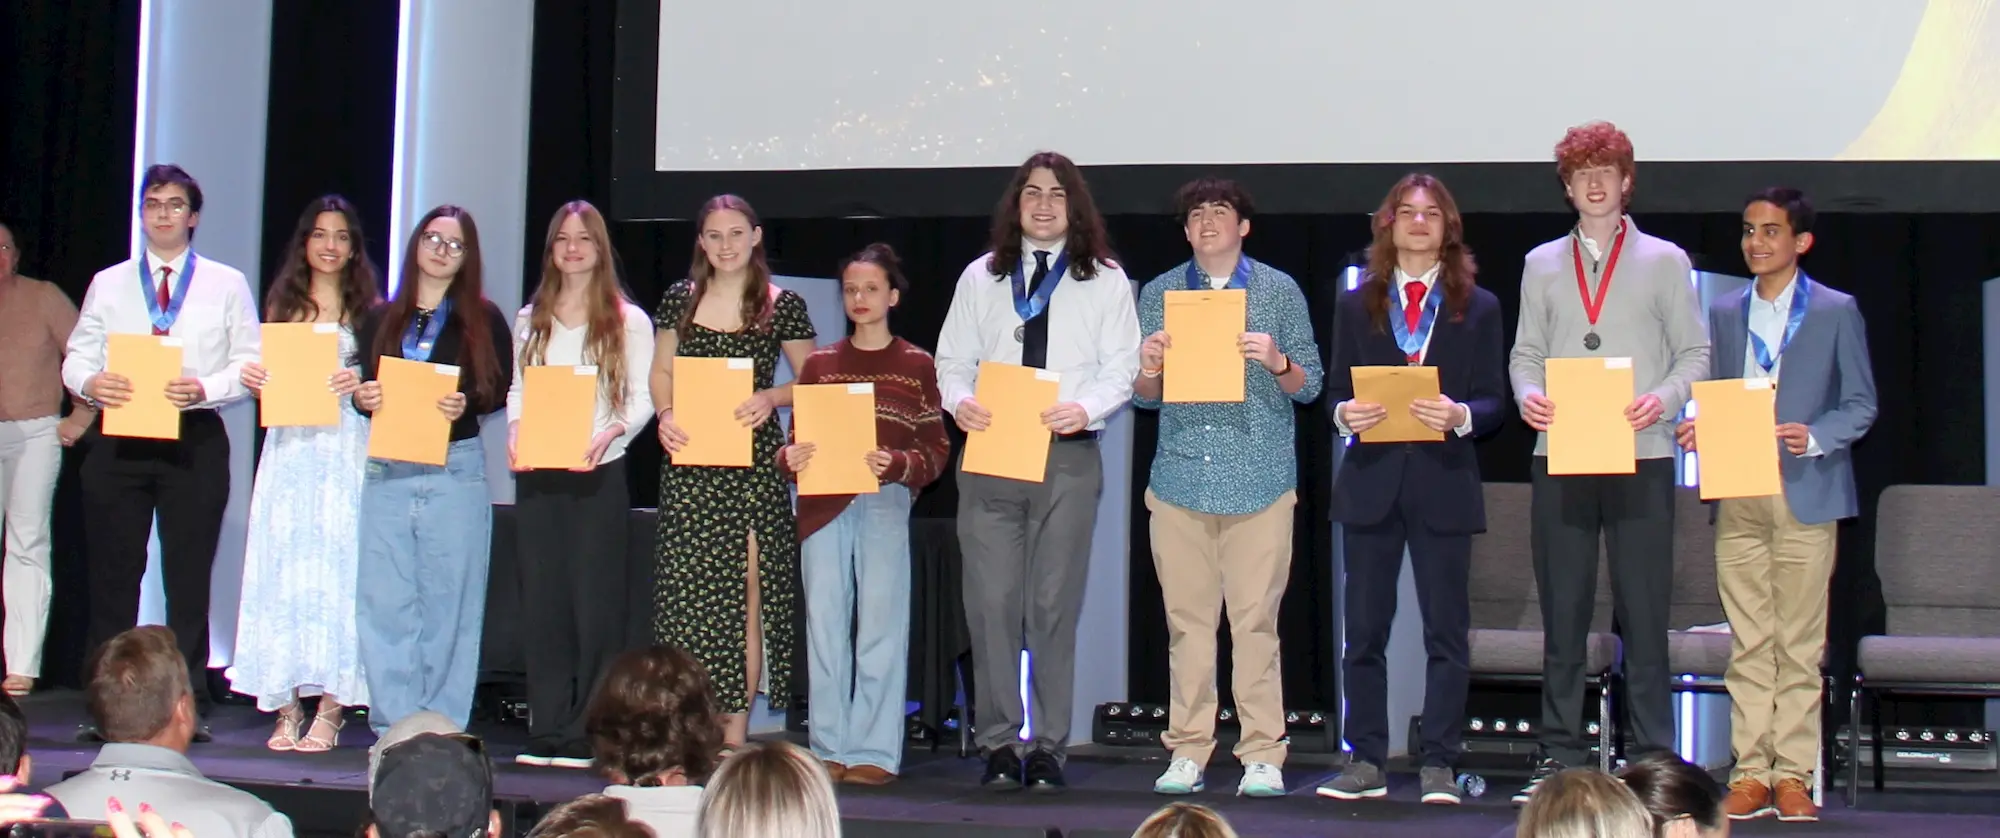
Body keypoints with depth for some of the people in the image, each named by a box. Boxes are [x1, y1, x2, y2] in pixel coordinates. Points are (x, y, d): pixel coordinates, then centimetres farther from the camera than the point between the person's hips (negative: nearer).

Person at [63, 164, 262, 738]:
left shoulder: (227, 285, 8)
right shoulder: (108, 284, 14)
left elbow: (251, 364, 2)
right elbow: (77, 357, 11)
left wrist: (204, 388, -17)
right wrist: (89, 382, -12)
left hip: (195, 439, -2)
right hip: (120, 440, 2)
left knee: (189, 577, 0)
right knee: (112, 573, 3)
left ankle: (189, 707, 5)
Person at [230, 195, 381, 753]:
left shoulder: (367, 311, 8)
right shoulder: (282, 306, 15)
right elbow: (265, 381, 16)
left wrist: (362, 386, -16)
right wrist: (254, 380, -6)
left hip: (346, 451, -2)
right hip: (288, 450, 2)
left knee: (337, 569, -6)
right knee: (283, 566, -2)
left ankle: (330, 710, -4)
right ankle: (285, 708, 0)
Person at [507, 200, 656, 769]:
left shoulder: (627, 321, 3)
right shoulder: (531, 320, 16)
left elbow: (643, 398, -1)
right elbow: (517, 389, 16)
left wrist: (611, 433, -19)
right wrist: (515, 428, -4)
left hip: (598, 475, -4)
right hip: (536, 475, 4)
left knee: (595, 600, -6)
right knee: (542, 599, 3)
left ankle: (589, 735, -3)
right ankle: (547, 731, 8)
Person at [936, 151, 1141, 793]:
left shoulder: (1106, 280, 9)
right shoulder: (981, 277, 15)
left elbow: (1121, 370, 3)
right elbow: (952, 361, 13)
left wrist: (1086, 409, -17)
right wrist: (960, 401, -9)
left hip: (1068, 454, -2)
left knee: (1055, 605, 0)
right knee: (991, 601, -2)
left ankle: (1049, 746, 7)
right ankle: (999, 744, 5)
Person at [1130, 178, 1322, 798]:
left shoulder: (1279, 291, 8)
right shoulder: (1159, 293, 13)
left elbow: (1310, 386, 6)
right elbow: (1144, 396, 13)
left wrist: (1276, 361, -13)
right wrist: (1148, 368, -9)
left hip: (1260, 482, -2)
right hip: (1181, 479, 2)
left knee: (1256, 618, -4)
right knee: (1187, 620, 2)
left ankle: (1263, 754, 1)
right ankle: (1188, 751, 8)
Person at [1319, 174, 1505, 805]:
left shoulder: (1479, 308, 7)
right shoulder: (1356, 306, 11)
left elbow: (1493, 401, 3)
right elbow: (1337, 391, 9)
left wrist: (1460, 416, -18)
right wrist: (1346, 414, -13)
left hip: (1443, 484, -1)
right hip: (1371, 481, 1)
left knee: (1447, 629, 1)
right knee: (1364, 628, 4)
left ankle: (1438, 765, 7)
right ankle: (1367, 762, 11)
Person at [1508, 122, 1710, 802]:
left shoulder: (1664, 261, 8)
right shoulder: (1542, 264, 15)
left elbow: (1695, 353, 6)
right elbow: (1526, 353, 14)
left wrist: (1663, 399, -12)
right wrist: (1528, 395, -7)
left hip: (1640, 456, -2)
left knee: (1643, 613, -2)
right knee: (1562, 612, 4)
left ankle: (1654, 760, 3)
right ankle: (1560, 757, 9)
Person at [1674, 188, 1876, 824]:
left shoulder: (1837, 312, 6)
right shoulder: (1724, 313, 16)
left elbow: (1861, 404, 4)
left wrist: (1814, 437, -14)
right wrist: (1700, 429, -3)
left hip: (1803, 493, -3)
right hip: (1736, 497, 3)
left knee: (1800, 644, -3)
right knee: (1748, 644, 2)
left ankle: (1794, 776, 2)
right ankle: (1750, 774, 5)